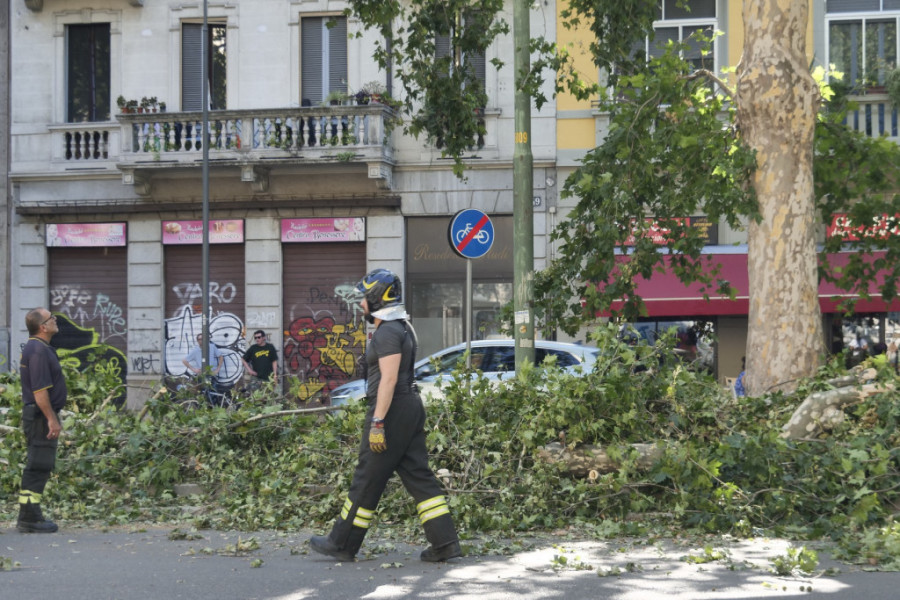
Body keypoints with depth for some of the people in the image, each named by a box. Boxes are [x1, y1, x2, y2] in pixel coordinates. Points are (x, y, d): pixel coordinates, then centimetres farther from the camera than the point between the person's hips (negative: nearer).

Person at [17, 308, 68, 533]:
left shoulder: (37, 348, 15)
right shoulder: (38, 351, -18)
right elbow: (39, 390, -24)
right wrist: (51, 419, -22)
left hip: (40, 416, 11)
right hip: (41, 416, -11)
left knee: (37, 467, 14)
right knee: (39, 467, -7)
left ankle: (29, 517, 19)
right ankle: (30, 519, -5)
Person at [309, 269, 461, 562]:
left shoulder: (388, 332, -14)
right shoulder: (403, 328, 17)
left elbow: (388, 379, -21)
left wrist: (377, 423, -23)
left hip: (392, 408, -10)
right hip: (411, 405, 10)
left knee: (367, 480, 0)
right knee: (418, 475, 7)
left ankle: (342, 544, 9)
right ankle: (445, 543, 2)